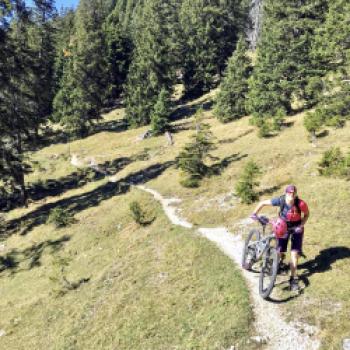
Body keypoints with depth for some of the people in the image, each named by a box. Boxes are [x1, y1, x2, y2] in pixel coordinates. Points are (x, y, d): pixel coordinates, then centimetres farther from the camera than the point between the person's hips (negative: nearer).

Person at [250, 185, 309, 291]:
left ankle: (293, 279, 3)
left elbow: (307, 214, -7)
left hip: (296, 227, -1)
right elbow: (263, 203, -16)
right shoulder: (280, 200, -26)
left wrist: (301, 226, -18)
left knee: (294, 253, -9)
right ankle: (281, 260, 42)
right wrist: (255, 213, -26)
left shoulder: (300, 204, -28)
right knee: (280, 250, 3)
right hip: (283, 226, 1)